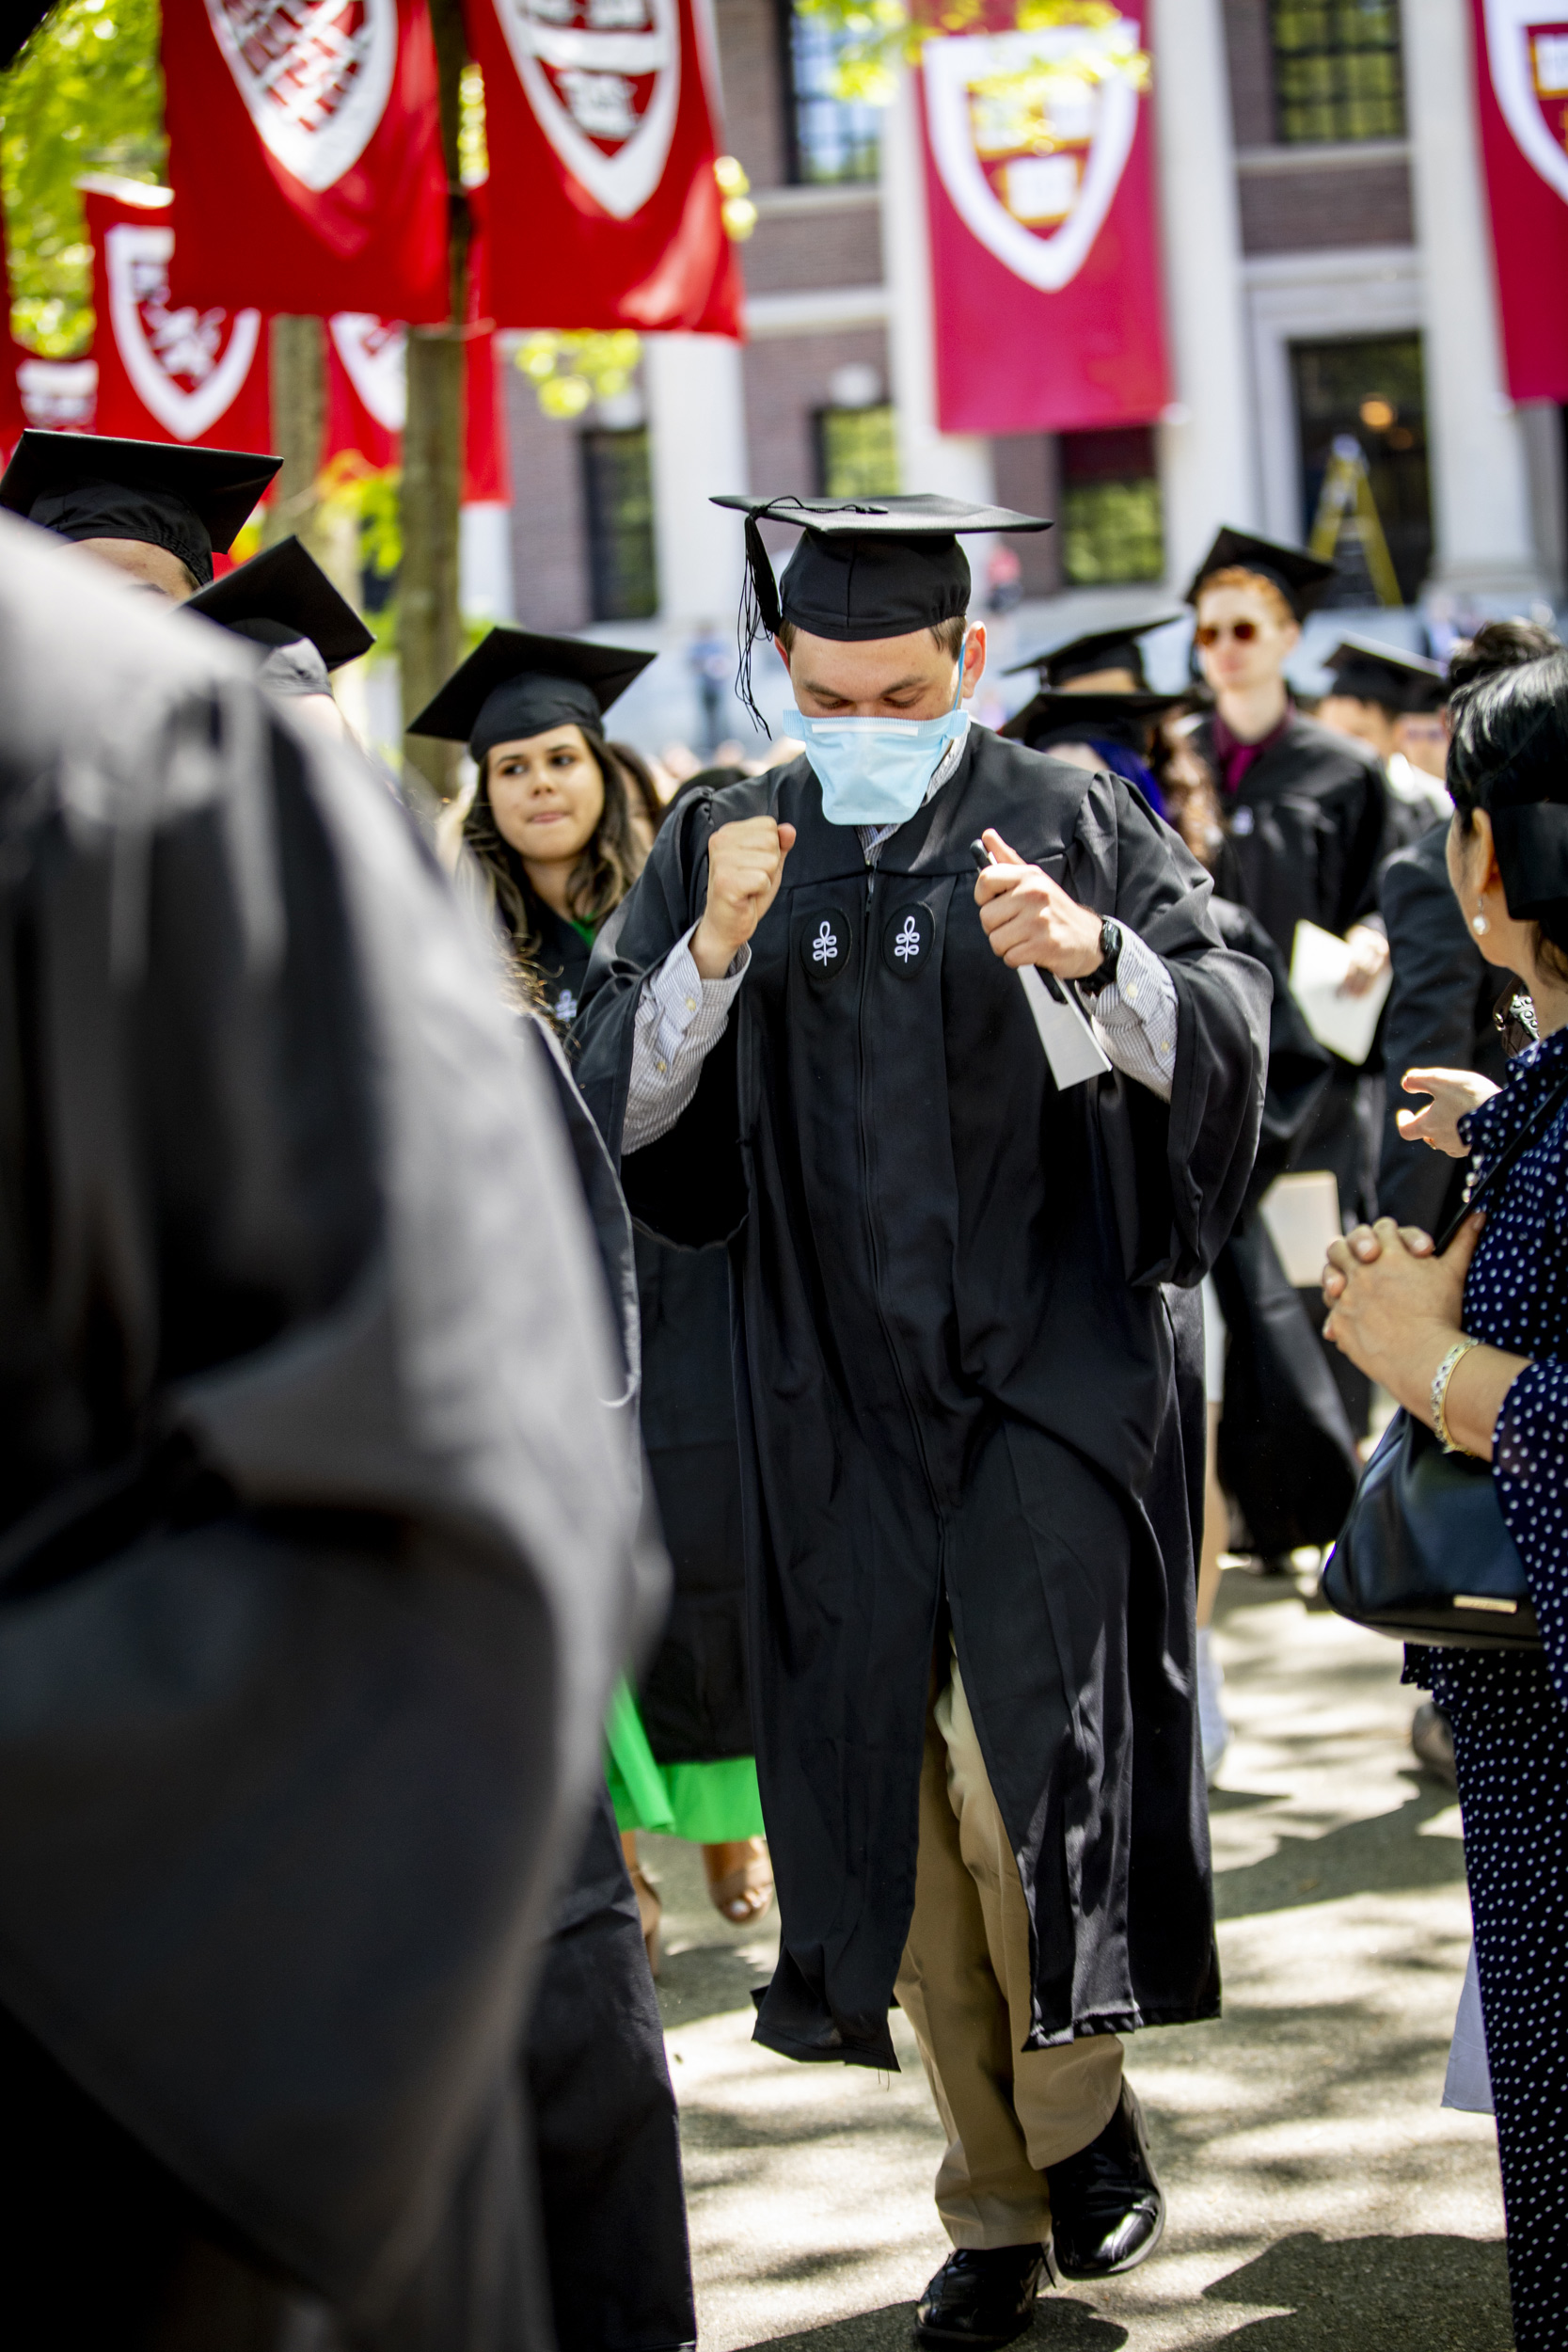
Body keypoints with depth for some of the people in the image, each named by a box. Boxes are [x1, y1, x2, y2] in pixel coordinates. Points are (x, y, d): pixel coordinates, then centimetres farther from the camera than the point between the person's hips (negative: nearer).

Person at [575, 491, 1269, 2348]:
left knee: (1017, 1762, -13)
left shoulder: (1073, 822, 1)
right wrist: (713, 952, -19)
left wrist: (1097, 954, -28)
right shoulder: (723, 850, 6)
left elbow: (1228, 1041, -10)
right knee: (902, 1802, 5)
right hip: (844, 1406, 3)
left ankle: (1082, 2111, 14)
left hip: (1055, 1375, -2)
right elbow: (615, 1110, -2)